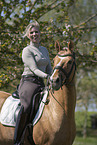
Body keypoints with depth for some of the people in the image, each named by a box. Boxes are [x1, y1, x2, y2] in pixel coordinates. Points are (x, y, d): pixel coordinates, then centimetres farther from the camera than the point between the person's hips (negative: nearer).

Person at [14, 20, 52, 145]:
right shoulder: (27, 51, -2)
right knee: (26, 107, -32)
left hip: (41, 84, 8)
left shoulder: (44, 50, 20)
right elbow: (34, 69, -13)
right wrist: (46, 76, -28)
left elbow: (49, 69, 22)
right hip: (28, 82, -8)